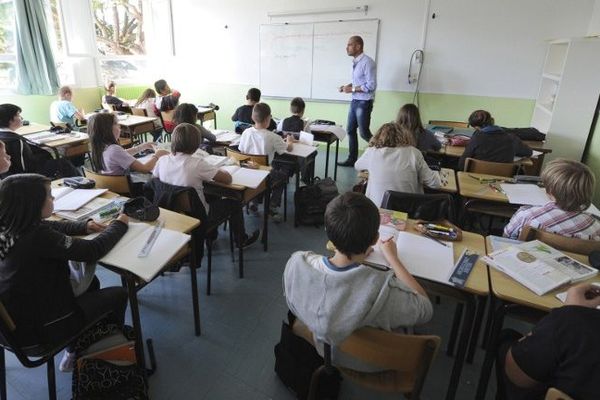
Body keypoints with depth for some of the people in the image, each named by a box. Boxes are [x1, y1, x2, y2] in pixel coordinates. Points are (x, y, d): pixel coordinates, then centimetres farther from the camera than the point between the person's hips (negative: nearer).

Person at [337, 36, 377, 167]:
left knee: (364, 133, -1)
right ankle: (352, 159, 20)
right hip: (354, 101, 8)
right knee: (350, 130, 10)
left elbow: (371, 85, -21)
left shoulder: (367, 62, -17)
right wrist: (347, 86, 3)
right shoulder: (355, 62, 9)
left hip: (364, 103, -8)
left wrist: (352, 89, -17)